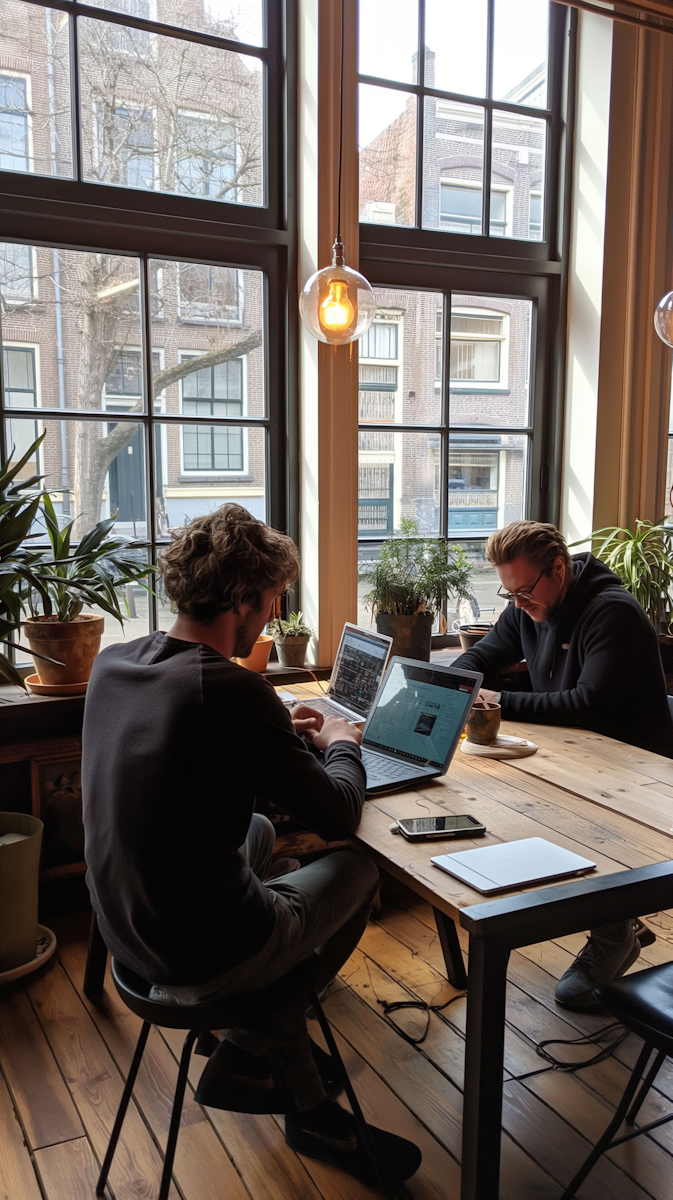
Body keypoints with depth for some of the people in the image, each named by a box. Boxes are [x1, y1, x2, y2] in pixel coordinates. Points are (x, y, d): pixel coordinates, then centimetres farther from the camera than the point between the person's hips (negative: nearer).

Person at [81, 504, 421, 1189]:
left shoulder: (112, 663, -2)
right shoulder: (233, 690, -26)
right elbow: (339, 816, -14)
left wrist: (278, 732, 16)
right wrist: (340, 747, 6)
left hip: (123, 933, 8)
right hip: (202, 962, -7)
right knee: (360, 868, 14)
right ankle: (244, 1060, 31)